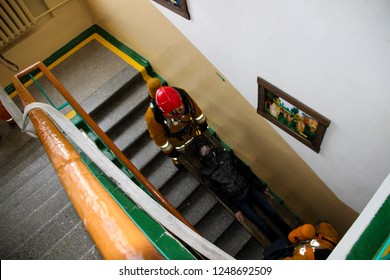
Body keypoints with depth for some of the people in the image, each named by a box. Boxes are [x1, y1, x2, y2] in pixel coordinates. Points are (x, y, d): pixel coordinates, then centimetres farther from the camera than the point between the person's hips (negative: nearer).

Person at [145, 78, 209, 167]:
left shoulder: (182, 95, -35)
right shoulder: (152, 116, -42)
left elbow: (194, 107, -13)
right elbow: (157, 136, -23)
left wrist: (202, 123, 2)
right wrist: (168, 150, -10)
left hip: (190, 128, 3)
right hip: (174, 137, -3)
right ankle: (179, 161, 65)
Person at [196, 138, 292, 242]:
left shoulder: (224, 154, -1)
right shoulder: (206, 173, -10)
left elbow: (244, 169, 3)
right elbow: (219, 193, -7)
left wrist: (261, 186, 6)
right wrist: (235, 209, -6)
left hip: (250, 188, 3)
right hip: (239, 200, -3)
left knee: (271, 212, 3)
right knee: (262, 224, -5)